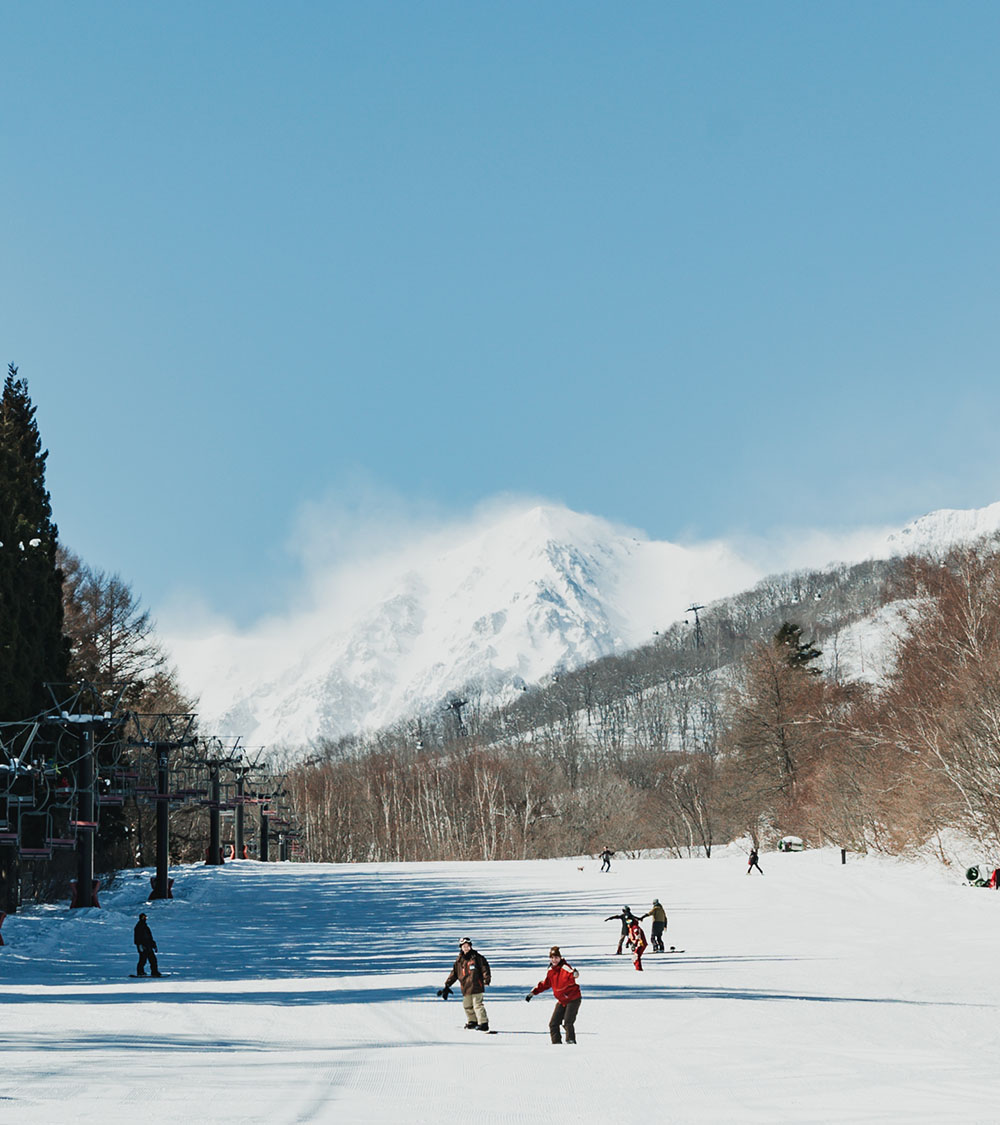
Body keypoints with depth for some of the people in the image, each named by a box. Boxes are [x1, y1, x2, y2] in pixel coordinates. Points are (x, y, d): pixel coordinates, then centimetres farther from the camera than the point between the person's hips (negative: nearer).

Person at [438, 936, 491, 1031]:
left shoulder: (477, 957, -1)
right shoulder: (459, 960, 12)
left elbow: (485, 968, -4)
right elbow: (454, 973, 17)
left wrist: (486, 980, -16)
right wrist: (447, 986, 15)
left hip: (476, 986, -6)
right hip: (465, 988, 6)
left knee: (478, 1005, -11)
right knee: (467, 1006, 12)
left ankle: (483, 1023, -10)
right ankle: (472, 1022, 29)